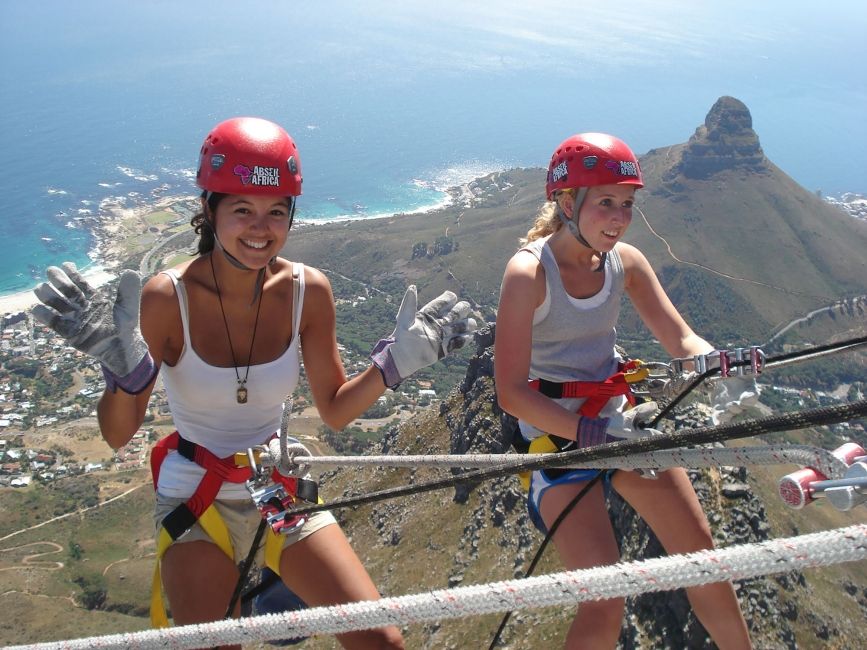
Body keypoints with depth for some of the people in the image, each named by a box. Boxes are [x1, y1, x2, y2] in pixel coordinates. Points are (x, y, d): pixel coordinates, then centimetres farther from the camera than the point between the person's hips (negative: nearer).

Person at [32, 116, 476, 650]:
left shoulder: (308, 291, -10)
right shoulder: (166, 298, -18)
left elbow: (335, 411, 0)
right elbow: (117, 434, -13)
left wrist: (395, 362, -14)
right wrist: (125, 367, -31)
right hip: (197, 500, -2)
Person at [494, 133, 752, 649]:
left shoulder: (626, 262, -2)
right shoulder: (529, 273, -18)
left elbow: (682, 340, -2)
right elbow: (511, 393, -21)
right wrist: (589, 431, -31)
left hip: (620, 418, 6)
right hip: (559, 435, -6)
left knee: (702, 554, 13)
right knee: (605, 608, -14)